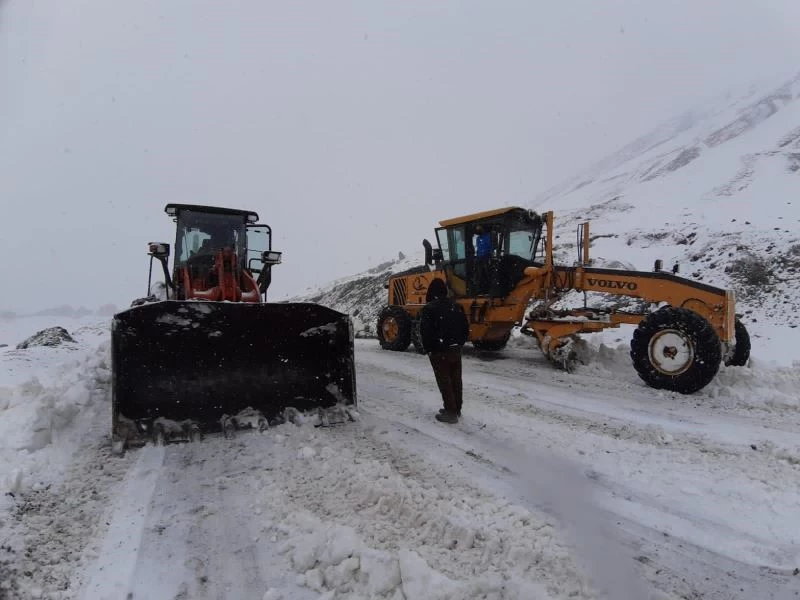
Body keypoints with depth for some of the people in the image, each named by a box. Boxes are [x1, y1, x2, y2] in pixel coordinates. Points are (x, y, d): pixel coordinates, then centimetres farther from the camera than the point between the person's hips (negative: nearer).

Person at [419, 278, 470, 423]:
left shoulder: (428, 308, -12)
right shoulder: (456, 306, 8)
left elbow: (425, 332, -17)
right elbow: (465, 328, 9)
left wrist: (428, 349, -4)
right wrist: (459, 344, 17)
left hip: (439, 352, -6)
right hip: (456, 350, 6)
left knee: (445, 382, 1)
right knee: (456, 380, 14)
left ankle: (451, 413, 4)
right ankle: (456, 409, 26)